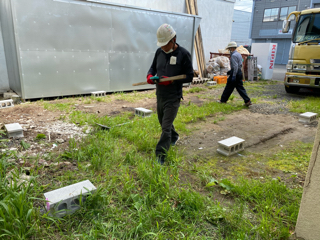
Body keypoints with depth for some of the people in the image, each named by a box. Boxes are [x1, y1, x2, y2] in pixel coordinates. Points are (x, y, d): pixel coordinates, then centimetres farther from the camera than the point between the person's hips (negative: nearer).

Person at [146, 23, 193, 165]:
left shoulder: (183, 54, -11)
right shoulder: (159, 52, 4)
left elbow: (189, 76, -9)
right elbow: (153, 67, 16)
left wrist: (171, 80, -23)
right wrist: (149, 76, -9)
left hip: (173, 97, -6)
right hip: (159, 95, 7)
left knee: (166, 127, -8)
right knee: (163, 122, 23)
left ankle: (160, 156, -1)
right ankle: (174, 137, 50)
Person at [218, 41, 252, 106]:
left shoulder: (233, 55, -15)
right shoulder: (239, 54, 16)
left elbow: (235, 66, -22)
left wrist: (233, 76, -24)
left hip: (235, 73, -9)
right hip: (239, 72, 9)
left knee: (229, 87, 3)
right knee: (240, 87, 7)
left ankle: (223, 100, 16)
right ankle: (247, 101, 2)